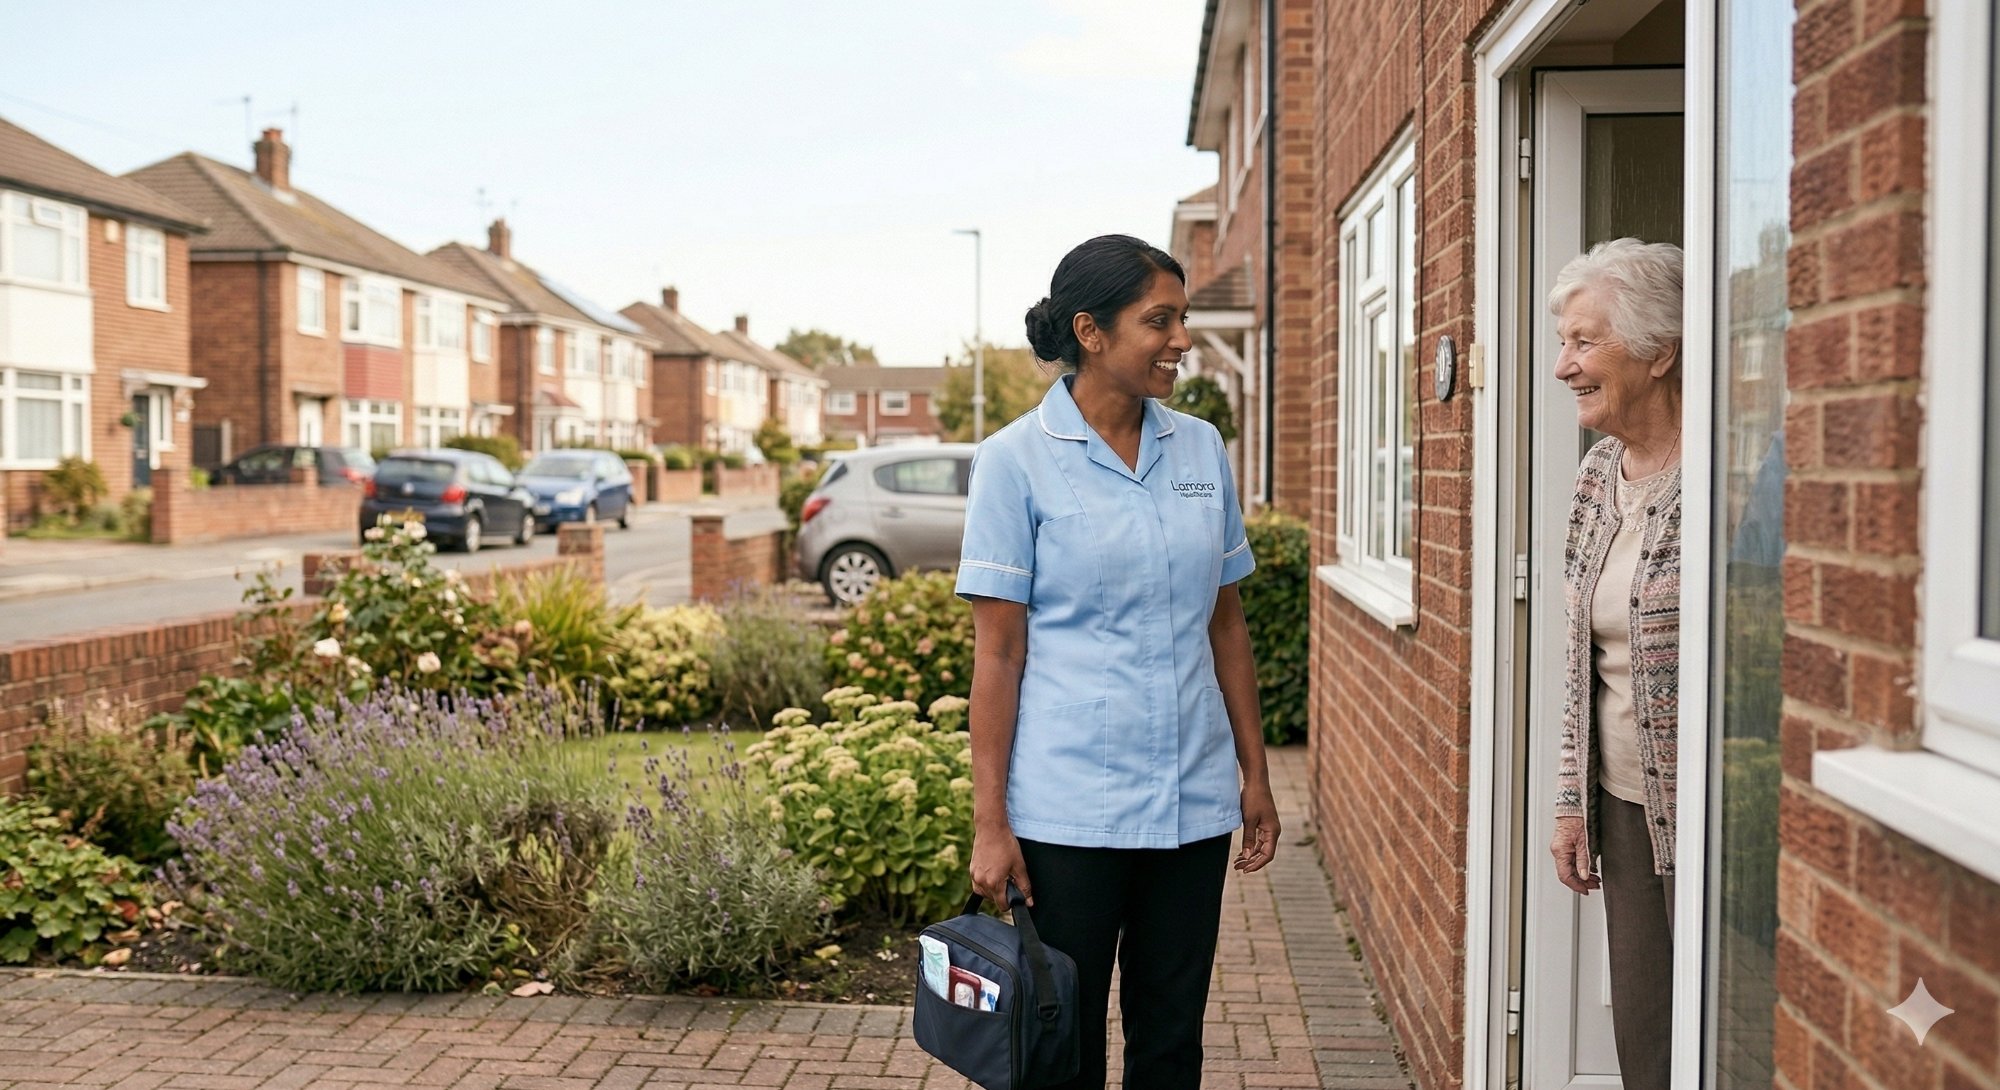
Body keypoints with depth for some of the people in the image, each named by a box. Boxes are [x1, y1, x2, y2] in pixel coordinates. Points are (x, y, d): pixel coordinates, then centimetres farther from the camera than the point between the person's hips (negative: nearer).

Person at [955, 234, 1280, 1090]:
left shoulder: (1201, 449, 6)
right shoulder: (1017, 459, -6)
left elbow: (1226, 625, 11)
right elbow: (998, 650, -7)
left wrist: (1254, 776, 10)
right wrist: (990, 823, -9)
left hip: (1193, 801, 4)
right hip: (1068, 809, -4)